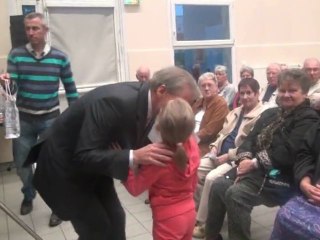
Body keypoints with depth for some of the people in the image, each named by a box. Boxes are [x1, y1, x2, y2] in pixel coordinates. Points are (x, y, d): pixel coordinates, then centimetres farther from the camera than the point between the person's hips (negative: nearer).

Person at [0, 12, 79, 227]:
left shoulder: (60, 57, -4)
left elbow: (70, 89, 2)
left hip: (50, 119, -1)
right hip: (23, 118, 2)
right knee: (21, 163, 14)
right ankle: (29, 196, 42)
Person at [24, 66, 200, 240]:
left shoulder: (147, 100, -9)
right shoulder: (116, 102, -34)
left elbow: (134, 141, 3)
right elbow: (83, 157, -35)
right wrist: (134, 157, -44)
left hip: (92, 167, 7)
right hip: (64, 168, -7)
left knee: (115, 219, 9)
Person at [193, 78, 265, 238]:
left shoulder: (262, 116, -10)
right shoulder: (235, 112, 19)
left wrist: (227, 156, -19)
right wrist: (215, 146, 2)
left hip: (237, 159, -8)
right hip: (219, 154, 9)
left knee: (211, 178, -28)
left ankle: (203, 222, -11)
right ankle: (196, 209, 9)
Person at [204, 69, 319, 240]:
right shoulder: (270, 113, 20)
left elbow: (288, 153, -18)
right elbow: (251, 138, 12)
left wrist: (254, 162, -17)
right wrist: (244, 158, -8)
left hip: (280, 175, -7)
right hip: (256, 168, 7)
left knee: (235, 194, -28)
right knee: (218, 185, -14)